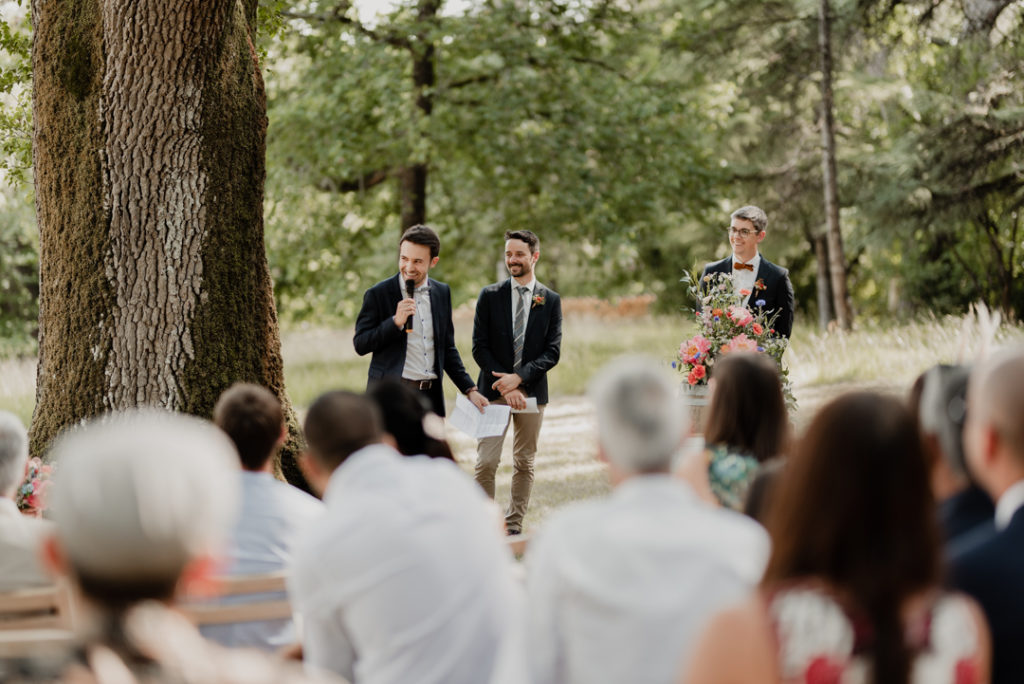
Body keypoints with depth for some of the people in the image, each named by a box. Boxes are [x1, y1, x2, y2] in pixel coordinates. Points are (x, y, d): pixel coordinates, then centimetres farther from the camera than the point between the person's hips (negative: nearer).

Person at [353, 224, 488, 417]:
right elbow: (360, 345, -5)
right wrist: (395, 322, -17)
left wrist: (470, 389, 14)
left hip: (431, 395, 4)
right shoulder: (377, 294, -1)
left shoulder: (442, 293, 13)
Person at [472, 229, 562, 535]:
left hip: (532, 391, 1)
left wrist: (519, 378, -14)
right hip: (495, 391, -1)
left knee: (525, 463, 6)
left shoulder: (551, 300, 5)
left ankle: (514, 526, 15)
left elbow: (553, 351, -1)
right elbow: (479, 347, -1)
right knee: (486, 463, -9)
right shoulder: (490, 296, 3)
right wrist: (505, 385, -11)